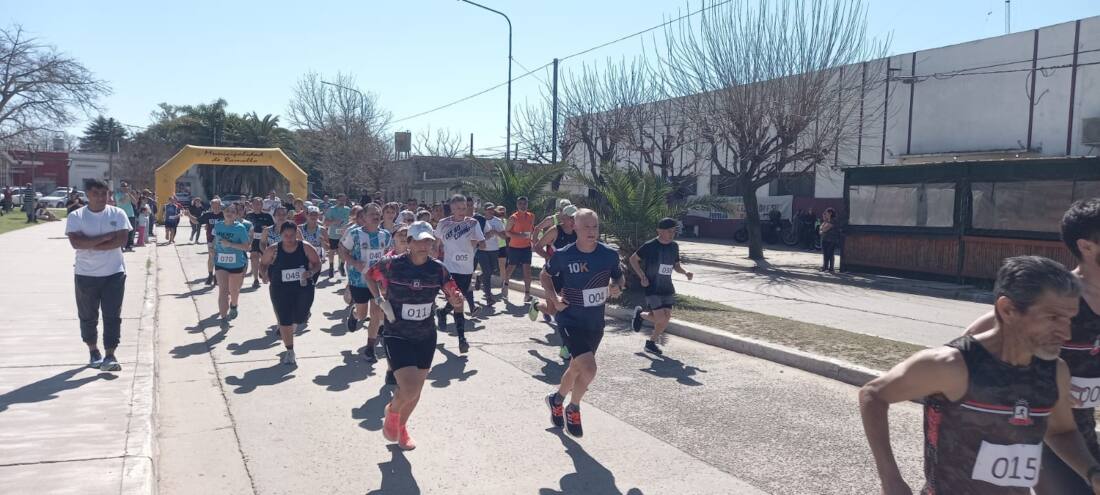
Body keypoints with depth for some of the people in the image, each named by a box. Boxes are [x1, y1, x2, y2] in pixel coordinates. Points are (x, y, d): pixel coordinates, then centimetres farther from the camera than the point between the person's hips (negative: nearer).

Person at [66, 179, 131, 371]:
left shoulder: (118, 213, -2)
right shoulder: (76, 216, -3)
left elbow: (122, 240, -13)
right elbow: (76, 242, -16)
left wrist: (90, 245, -16)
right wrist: (106, 236, -18)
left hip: (114, 273, -1)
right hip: (85, 275, 1)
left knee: (112, 316, -5)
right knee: (88, 316, 12)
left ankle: (109, 356, -3)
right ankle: (93, 351, 30)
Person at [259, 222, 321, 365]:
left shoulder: (305, 248, -6)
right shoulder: (273, 250, -5)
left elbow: (317, 264, 0)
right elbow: (263, 263, 10)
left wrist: (311, 272, -19)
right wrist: (265, 275, -9)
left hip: (303, 288, 1)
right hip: (280, 290, 0)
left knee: (299, 319, 9)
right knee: (284, 321, 0)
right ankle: (289, 351, 14)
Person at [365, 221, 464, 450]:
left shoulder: (438, 269, -9)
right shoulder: (392, 265, -16)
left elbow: (455, 301, -5)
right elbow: (369, 275, 4)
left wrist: (456, 299, -29)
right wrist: (380, 300, -9)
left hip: (426, 337, 4)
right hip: (397, 337, -4)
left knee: (416, 392, 15)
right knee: (409, 390, -16)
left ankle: (401, 426, 46)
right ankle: (392, 411, 21)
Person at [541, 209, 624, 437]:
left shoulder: (609, 254, -8)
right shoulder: (563, 255, -15)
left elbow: (618, 277, 11)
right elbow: (544, 275, 4)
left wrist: (617, 287, -12)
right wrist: (554, 298, -10)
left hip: (596, 323, 5)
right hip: (570, 321, -4)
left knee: (577, 368, 21)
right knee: (589, 369, -20)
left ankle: (556, 400, 50)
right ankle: (573, 410, 8)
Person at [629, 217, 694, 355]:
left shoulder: (674, 246, 5)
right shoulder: (650, 246, -13)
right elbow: (633, 259, -4)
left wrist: (686, 272, -4)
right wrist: (642, 276, -13)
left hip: (667, 288, 6)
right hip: (652, 288, -6)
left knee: (666, 319, 4)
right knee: (661, 318, -13)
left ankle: (651, 343, 25)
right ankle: (640, 314, 17)